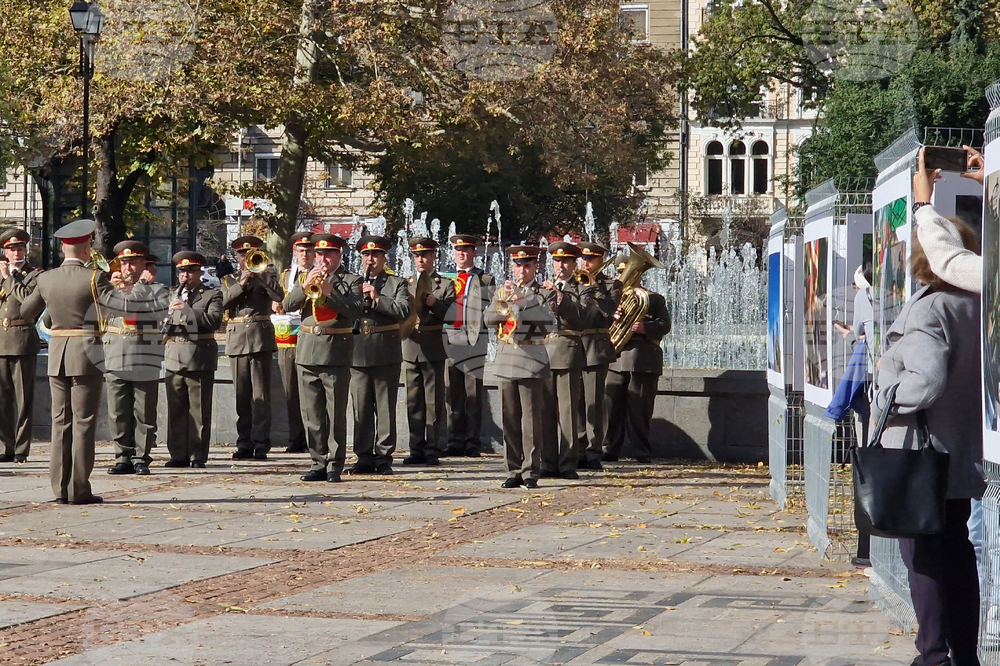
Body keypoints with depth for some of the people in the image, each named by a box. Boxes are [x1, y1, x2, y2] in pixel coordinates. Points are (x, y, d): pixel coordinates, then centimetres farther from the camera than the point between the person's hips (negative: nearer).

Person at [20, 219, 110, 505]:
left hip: (56, 357, 5)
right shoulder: (95, 278, -12)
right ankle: (78, 490, -2)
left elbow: (26, 312, 15)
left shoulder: (46, 279, 3)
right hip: (86, 355, -5)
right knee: (83, 422, -1)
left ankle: (60, 488, 11)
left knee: (61, 422, 11)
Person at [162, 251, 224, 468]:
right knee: (176, 409, 4)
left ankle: (198, 456, 0)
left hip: (200, 358, -5)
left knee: (199, 410, -4)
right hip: (174, 358, 5)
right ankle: (178, 454, 10)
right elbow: (163, 322, 23)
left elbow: (215, 321, -13)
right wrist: (166, 325, 1)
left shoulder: (212, 295, 4)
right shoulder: (173, 295, 20)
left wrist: (188, 309, -19)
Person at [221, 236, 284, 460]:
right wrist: (241, 283, -12)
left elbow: (279, 296, -8)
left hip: (261, 338, -2)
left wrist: (260, 275, -13)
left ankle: (261, 444, -5)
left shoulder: (267, 275, 11)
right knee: (241, 395, 3)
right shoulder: (230, 279, 16)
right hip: (237, 339, 2)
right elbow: (223, 302, -1)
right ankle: (244, 444, 8)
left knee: (260, 394, -6)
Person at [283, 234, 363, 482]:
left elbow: (354, 311, -12)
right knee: (311, 414, 5)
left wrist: (329, 290, -19)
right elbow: (288, 305, 3)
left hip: (336, 352, -4)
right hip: (307, 350, 4)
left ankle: (335, 465, 1)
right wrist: (305, 285, -11)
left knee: (336, 413, -3)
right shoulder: (305, 278, 16)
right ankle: (319, 462, 11)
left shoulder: (351, 281, 4)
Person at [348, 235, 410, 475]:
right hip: (358, 353, 3)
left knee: (385, 408, 0)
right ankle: (364, 457, 9)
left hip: (386, 354, -3)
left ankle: (383, 456, 4)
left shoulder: (397, 284, 8)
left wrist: (376, 298, -13)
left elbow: (403, 310, -8)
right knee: (361, 408, 4)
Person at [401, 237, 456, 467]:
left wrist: (435, 304, -20)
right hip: (411, 347, 3)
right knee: (413, 402, 5)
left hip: (434, 350, -3)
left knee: (434, 402, -2)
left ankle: (432, 450, 1)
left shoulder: (445, 285, 5)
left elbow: (452, 316, -5)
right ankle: (417, 449, 10)